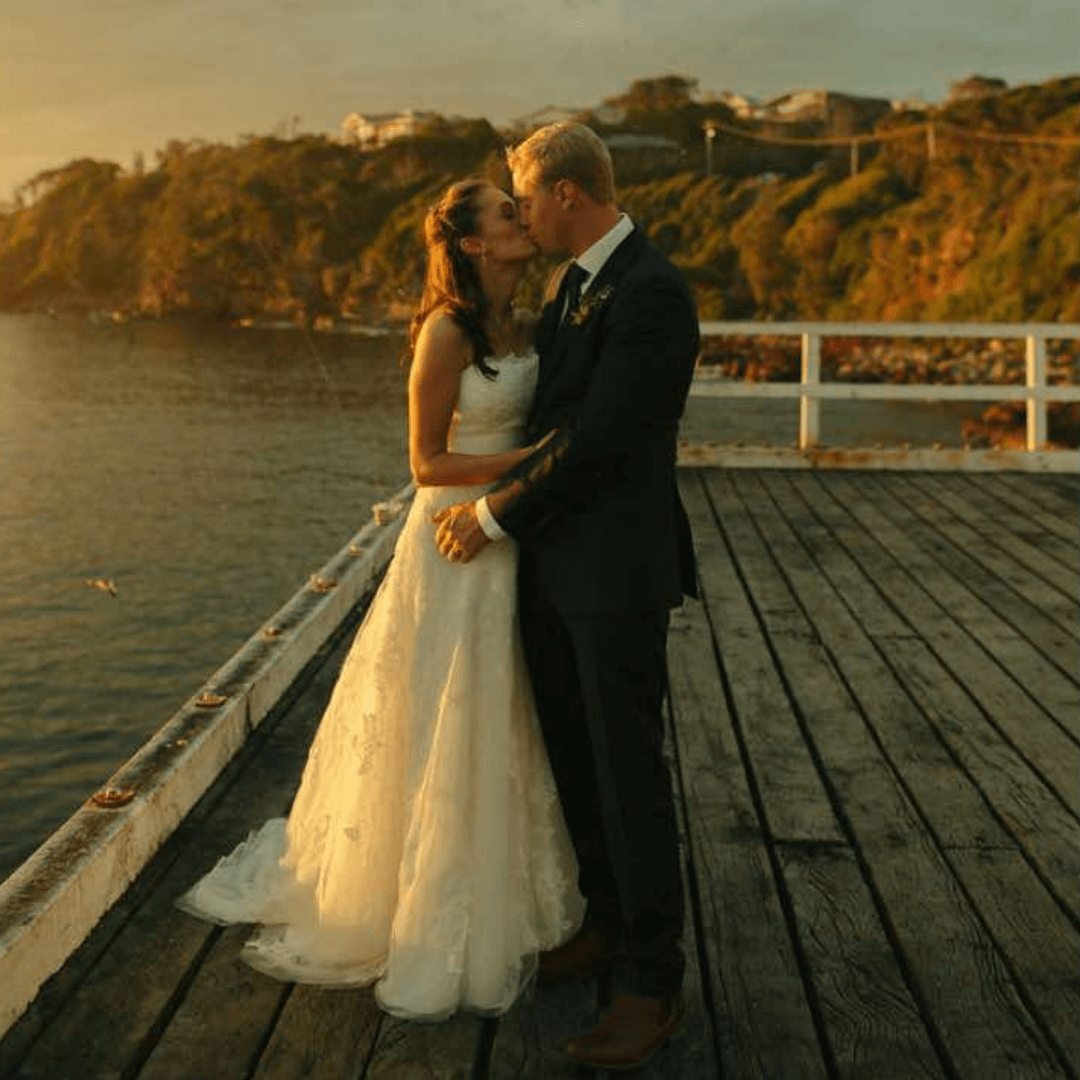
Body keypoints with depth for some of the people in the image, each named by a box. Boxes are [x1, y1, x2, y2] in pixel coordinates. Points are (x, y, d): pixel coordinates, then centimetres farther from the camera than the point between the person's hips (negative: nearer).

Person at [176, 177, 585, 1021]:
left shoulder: (527, 330, 7)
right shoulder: (447, 331, -15)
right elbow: (428, 463, -14)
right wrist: (533, 458, -19)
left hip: (511, 545, 8)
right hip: (456, 546, -7)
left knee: (500, 731, 17)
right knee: (445, 737, 4)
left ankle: (497, 904, 35)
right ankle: (433, 930, 22)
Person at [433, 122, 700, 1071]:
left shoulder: (652, 294, -17)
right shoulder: (569, 283, 13)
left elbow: (597, 442, -21)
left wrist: (494, 516, -13)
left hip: (616, 571, -9)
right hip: (551, 563, 9)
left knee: (629, 775, -2)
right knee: (573, 761, 17)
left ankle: (652, 984, 11)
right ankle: (608, 921, 35)